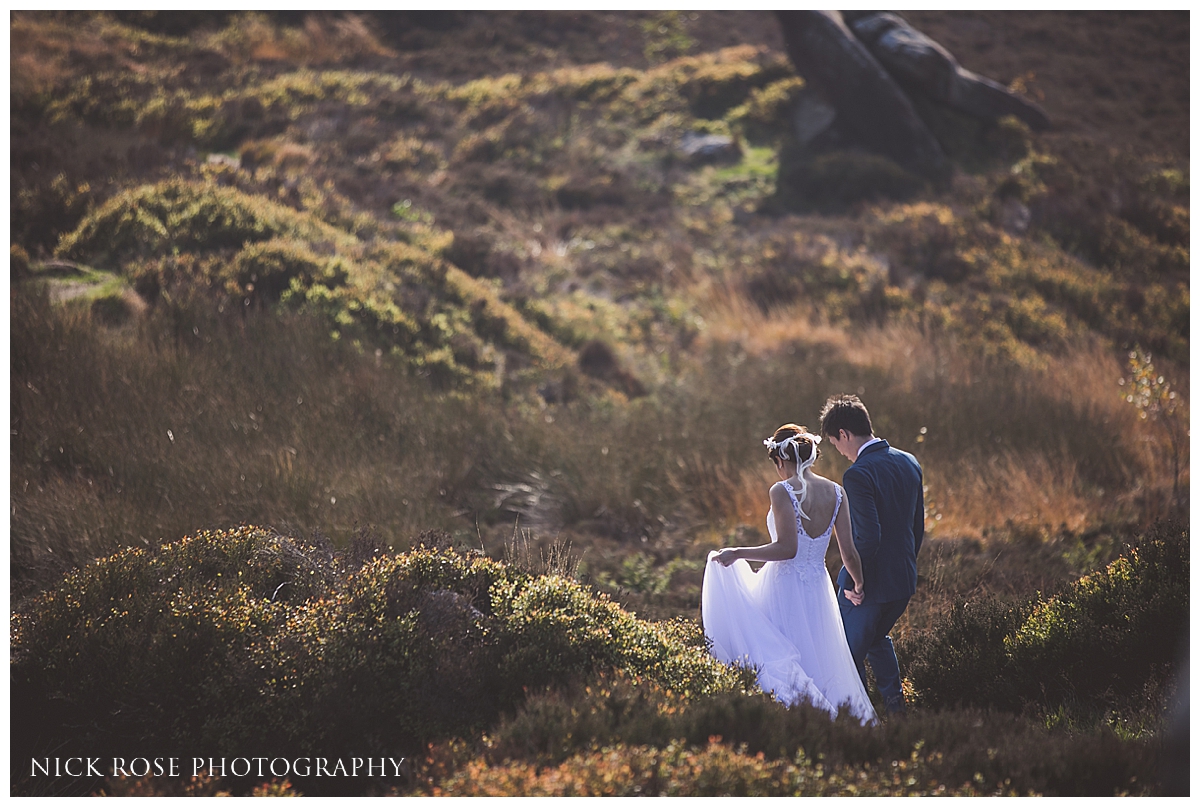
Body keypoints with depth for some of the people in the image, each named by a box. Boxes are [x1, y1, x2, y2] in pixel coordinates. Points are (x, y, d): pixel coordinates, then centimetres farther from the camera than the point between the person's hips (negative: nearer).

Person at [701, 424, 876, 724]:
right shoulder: (835, 492, 2)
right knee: (818, 661, 16)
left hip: (784, 587, -6)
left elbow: (787, 548, -21)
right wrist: (860, 585, 19)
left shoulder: (782, 491, -14)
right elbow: (848, 553, 2)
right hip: (818, 588, 6)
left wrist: (738, 553, -12)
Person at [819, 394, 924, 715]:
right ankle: (895, 705, 31)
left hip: (869, 582, -8)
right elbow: (918, 526, 11)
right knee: (877, 638, 29)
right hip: (903, 580, 8)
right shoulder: (909, 463, 4)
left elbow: (868, 536, -26)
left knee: (850, 653, 8)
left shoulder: (858, 475, -22)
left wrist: (855, 584, -17)